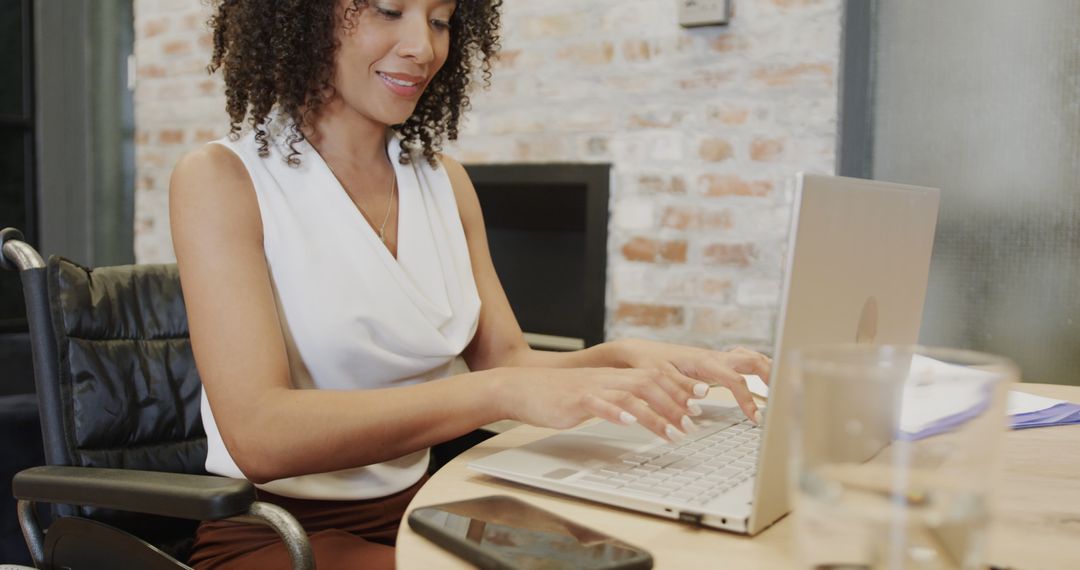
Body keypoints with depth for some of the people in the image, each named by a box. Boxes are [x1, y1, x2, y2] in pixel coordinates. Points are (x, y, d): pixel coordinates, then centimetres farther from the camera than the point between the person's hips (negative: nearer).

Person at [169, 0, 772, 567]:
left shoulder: (444, 179, 7)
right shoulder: (221, 178, -11)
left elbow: (506, 359, 5)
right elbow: (258, 435, -23)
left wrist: (624, 359, -16)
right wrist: (504, 392, -32)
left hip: (418, 512, 5)